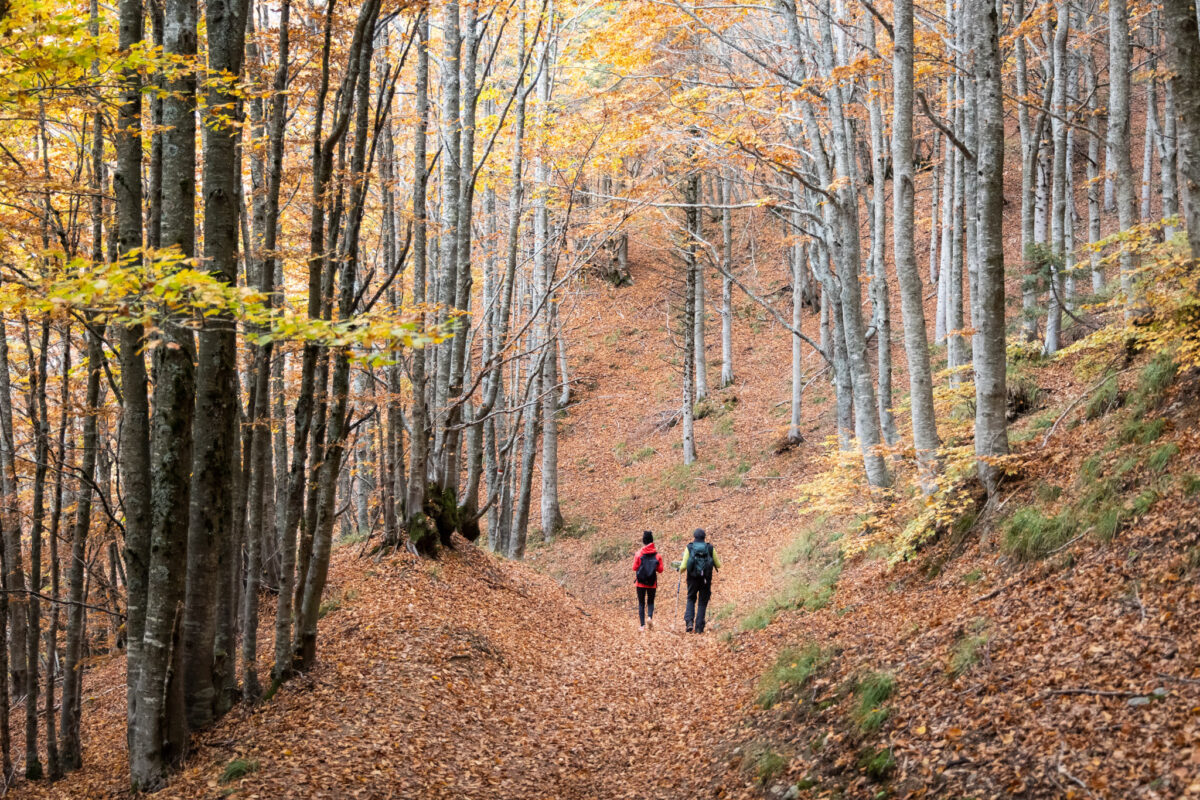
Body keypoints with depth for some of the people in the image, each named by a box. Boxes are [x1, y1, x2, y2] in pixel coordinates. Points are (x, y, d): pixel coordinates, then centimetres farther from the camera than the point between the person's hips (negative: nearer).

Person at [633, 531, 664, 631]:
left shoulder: (639, 554, -8)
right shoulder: (657, 555, -5)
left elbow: (635, 568, -7)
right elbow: (660, 569, -3)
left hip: (641, 582, -1)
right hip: (652, 583, 1)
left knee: (641, 603, 8)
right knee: (650, 602, 15)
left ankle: (642, 625, 2)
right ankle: (650, 617, -13)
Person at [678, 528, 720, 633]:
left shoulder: (689, 548, -1)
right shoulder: (710, 548, 2)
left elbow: (683, 566, -6)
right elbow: (718, 565, 9)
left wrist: (681, 570, 16)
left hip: (693, 578, 0)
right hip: (706, 579, 0)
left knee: (691, 599, 18)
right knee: (702, 602, 10)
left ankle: (689, 621, -1)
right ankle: (699, 627, 5)